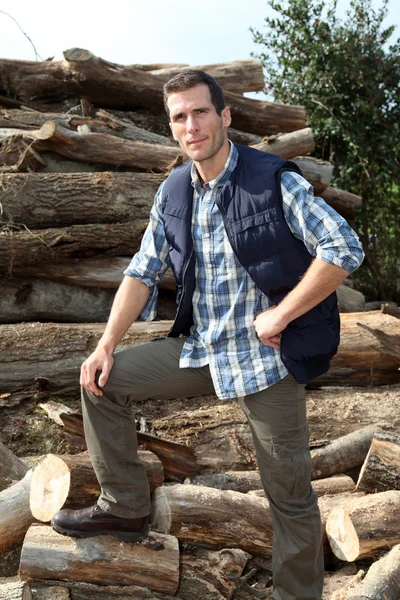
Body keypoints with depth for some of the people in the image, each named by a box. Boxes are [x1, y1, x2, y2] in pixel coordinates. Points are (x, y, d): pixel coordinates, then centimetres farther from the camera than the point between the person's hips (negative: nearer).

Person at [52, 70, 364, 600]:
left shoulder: (275, 181, -12)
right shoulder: (173, 192, 5)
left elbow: (345, 250, -16)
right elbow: (143, 273, 8)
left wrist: (280, 315, -17)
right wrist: (107, 345, 0)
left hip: (268, 356, -5)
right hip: (200, 350, 6)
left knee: (290, 494, 3)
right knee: (103, 381, 2)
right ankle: (125, 508, 15)